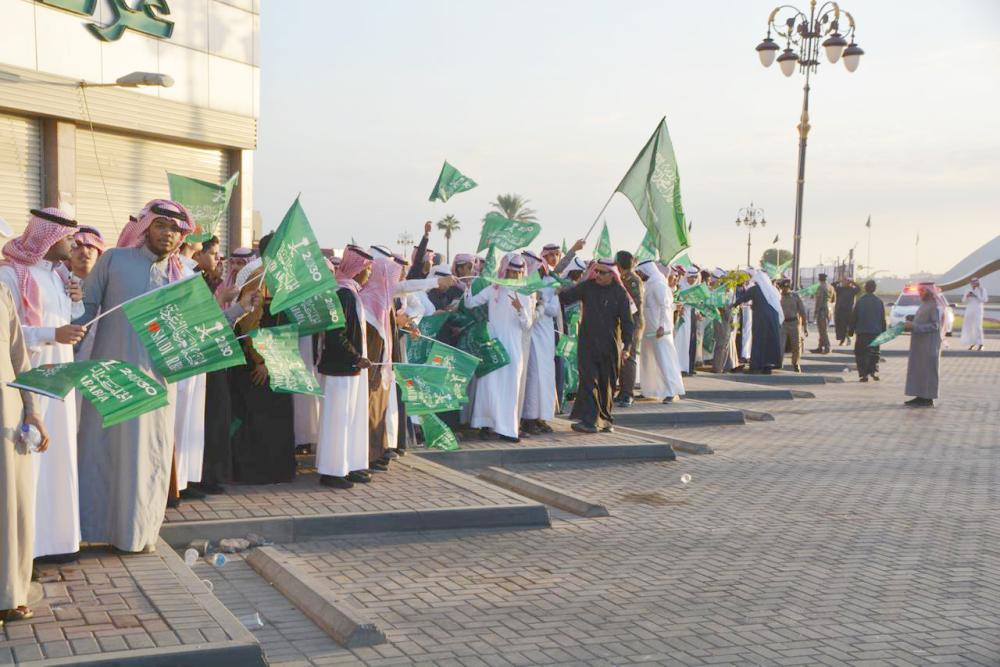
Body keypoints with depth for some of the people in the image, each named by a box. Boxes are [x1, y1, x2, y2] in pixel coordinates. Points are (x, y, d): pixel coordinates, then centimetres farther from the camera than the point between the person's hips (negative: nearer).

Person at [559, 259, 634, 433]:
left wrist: (627, 346, -7)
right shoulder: (587, 287, 2)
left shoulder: (620, 293, -1)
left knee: (607, 383, 9)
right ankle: (590, 420, -12)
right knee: (589, 380, -10)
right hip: (587, 342, -1)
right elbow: (565, 297, 0)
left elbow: (627, 321, 0)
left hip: (610, 345, 1)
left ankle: (604, 419, 22)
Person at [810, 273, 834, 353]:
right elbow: (834, 300, 17)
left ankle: (827, 348, -5)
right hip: (829, 310, 8)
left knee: (823, 330, -4)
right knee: (824, 330, 13)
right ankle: (820, 347, 18)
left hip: (822, 310, -8)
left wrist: (816, 311, -13)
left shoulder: (820, 288, -12)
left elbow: (819, 301, -17)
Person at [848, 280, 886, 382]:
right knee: (874, 353, 14)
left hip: (862, 332, -2)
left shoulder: (860, 301, -6)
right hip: (876, 332, 2)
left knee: (861, 354, 4)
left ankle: (864, 374, -2)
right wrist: (883, 332, 15)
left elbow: (854, 318, -3)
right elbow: (883, 319, 6)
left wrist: (850, 330, 5)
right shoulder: (879, 302, 1)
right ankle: (874, 371, 0)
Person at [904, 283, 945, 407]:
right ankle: (920, 396, 15)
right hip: (920, 343, 9)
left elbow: (934, 326, -20)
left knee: (927, 370, -4)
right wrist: (910, 325, 6)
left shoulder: (935, 306, -14)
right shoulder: (924, 304, 15)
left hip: (929, 344, -9)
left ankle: (928, 399, 0)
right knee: (918, 369, 10)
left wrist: (915, 327, -22)